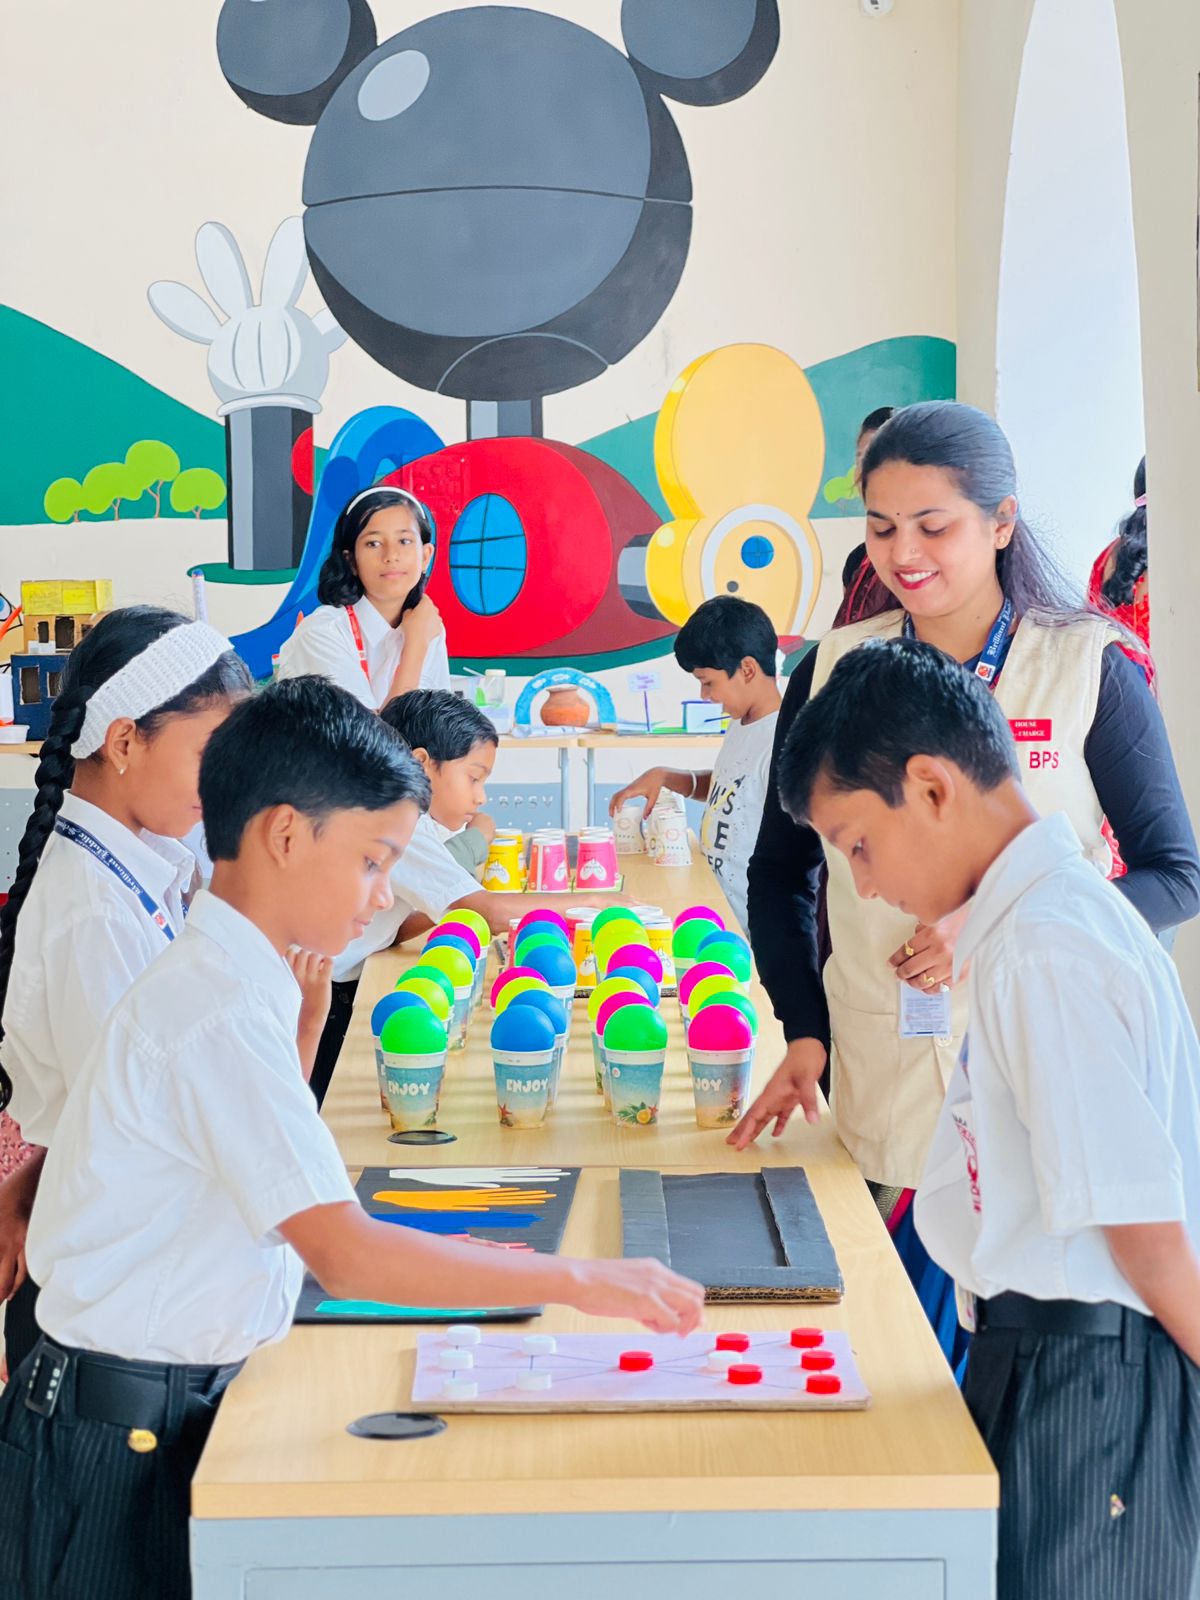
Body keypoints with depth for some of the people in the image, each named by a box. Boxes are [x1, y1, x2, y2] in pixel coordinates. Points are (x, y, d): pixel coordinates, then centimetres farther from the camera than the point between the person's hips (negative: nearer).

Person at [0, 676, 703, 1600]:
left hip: (175, 1408, 9)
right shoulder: (222, 1015, -23)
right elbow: (344, 1254, -28)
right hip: (119, 1436, -9)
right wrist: (575, 1282, -26)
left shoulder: (220, 980, 6)